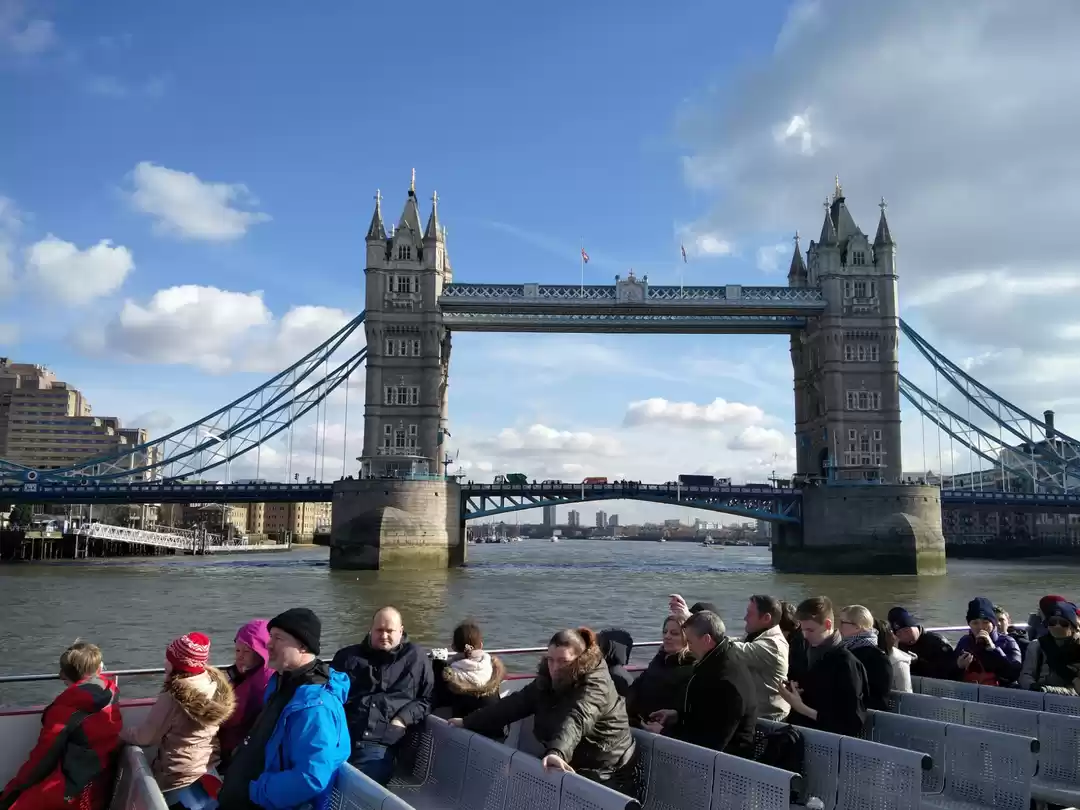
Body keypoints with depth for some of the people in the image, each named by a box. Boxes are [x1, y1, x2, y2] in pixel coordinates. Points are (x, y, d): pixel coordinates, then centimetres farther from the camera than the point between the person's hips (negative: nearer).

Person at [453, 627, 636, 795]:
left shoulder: (595, 684, -24)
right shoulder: (547, 680, -1)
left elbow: (577, 719, -42)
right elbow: (515, 704, 0)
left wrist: (557, 753, -59)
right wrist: (468, 722, -3)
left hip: (605, 775, -6)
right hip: (570, 768, 7)